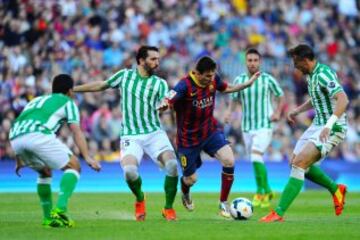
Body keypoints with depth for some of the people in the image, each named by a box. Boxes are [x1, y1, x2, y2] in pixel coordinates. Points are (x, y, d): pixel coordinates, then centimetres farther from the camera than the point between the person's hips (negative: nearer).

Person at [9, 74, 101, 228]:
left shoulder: (36, 100, 38)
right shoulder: (68, 102, 21)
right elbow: (76, 131, 7)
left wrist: (19, 160, 48)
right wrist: (87, 157, 0)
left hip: (14, 137, 6)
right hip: (38, 135, -6)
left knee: (45, 171, 29)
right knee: (73, 166, 8)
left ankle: (48, 218, 23)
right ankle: (60, 209, -11)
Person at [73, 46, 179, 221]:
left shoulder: (160, 84, 6)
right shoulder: (125, 75, 8)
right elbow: (101, 85, 20)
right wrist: (72, 89, 24)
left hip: (155, 133, 1)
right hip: (130, 136, -1)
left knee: (172, 164, -23)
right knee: (129, 170, -26)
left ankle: (168, 208, -1)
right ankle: (140, 199, 9)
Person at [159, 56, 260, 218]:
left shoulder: (213, 79, -8)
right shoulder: (185, 85, -25)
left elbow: (226, 89, 15)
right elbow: (168, 102, -37)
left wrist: (248, 83, 8)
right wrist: (164, 105, -61)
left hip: (211, 130, 4)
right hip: (189, 137, -4)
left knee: (229, 161, -18)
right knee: (191, 179, 7)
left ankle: (223, 203, -1)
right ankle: (185, 194, 48)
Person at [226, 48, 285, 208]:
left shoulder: (267, 79, -5)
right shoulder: (239, 80, 2)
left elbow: (281, 97, 8)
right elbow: (234, 99, 14)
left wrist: (277, 112, -6)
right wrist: (229, 111, -4)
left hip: (264, 125, -4)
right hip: (247, 127, 4)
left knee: (256, 156, -21)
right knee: (256, 160, 10)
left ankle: (261, 192, -11)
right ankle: (267, 191, 28)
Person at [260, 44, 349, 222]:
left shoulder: (323, 75, -21)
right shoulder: (310, 75, 9)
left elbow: (343, 100, -33)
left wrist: (329, 125, -42)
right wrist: (297, 111, 19)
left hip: (331, 129, -10)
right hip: (317, 125, 10)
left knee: (299, 164, -19)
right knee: (297, 162, 16)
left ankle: (279, 213, -18)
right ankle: (335, 189, 32)